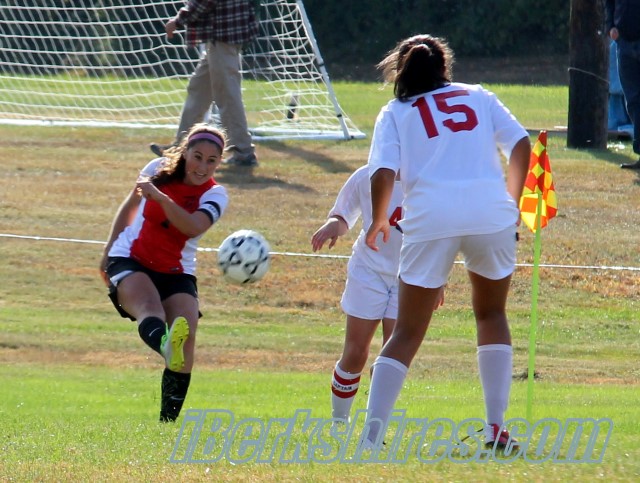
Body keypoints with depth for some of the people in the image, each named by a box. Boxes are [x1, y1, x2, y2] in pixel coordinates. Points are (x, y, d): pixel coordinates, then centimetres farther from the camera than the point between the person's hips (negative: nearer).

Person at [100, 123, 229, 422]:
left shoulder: (214, 195, -4)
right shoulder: (158, 170, -1)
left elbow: (193, 227, -26)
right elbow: (130, 206, 17)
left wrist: (159, 196, -37)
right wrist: (108, 251, 20)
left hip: (176, 273, 2)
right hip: (129, 261, -2)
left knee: (187, 334, -20)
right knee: (150, 308, -34)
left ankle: (168, 421, -13)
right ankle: (165, 344, -72)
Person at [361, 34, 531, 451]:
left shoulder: (396, 112, 14)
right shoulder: (478, 96, 21)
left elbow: (383, 172, 0)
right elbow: (520, 144, 10)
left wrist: (379, 221, 15)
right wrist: (512, 202, 21)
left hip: (430, 218, -1)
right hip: (491, 213, 1)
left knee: (407, 333, 6)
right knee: (491, 314, 22)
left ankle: (371, 436, -6)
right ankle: (496, 428, 11)